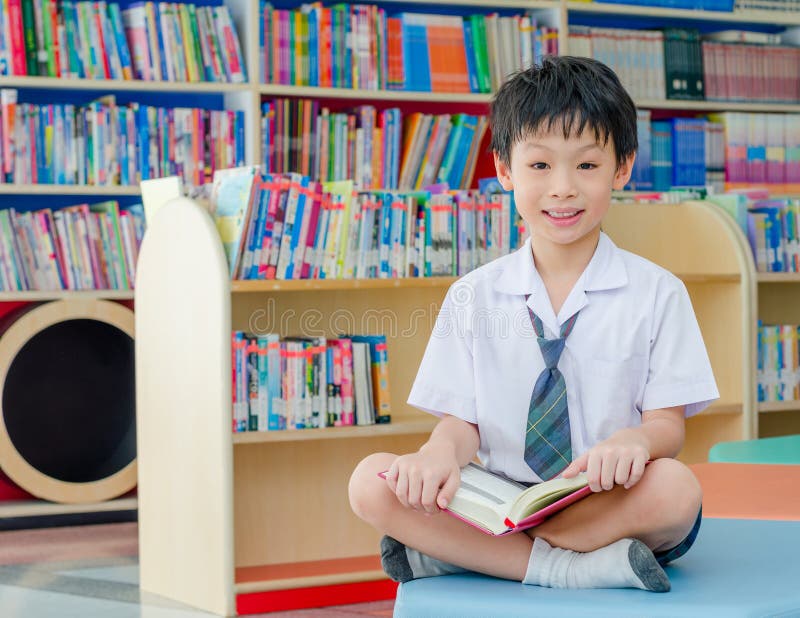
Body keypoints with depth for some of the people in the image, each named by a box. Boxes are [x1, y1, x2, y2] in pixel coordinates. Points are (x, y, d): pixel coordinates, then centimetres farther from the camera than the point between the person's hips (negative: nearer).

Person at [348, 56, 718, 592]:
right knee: (371, 482, -23)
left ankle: (453, 551, -23)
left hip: (611, 502, -1)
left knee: (676, 488, -36)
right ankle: (566, 564, -27)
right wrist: (442, 453, -22)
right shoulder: (474, 296, 7)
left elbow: (669, 423, -3)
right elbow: (461, 420, 4)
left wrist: (636, 439, -29)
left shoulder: (656, 293, 2)